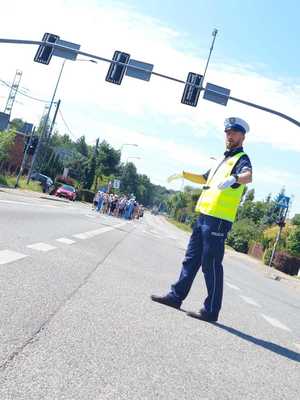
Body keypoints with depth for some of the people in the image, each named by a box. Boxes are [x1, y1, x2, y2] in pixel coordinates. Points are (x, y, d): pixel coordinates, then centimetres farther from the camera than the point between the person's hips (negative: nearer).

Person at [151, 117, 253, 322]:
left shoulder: (241, 158, -5)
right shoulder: (224, 159, 23)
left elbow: (248, 176, -29)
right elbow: (204, 178, 37)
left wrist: (233, 178, -49)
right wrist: (184, 174, 28)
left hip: (218, 220, -9)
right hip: (204, 216, 9)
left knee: (211, 264, -5)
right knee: (191, 259, 15)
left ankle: (211, 310, 5)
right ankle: (176, 296, 25)